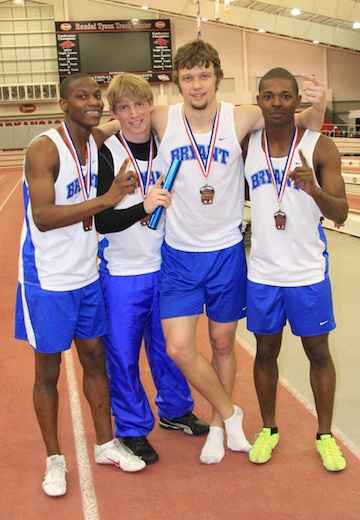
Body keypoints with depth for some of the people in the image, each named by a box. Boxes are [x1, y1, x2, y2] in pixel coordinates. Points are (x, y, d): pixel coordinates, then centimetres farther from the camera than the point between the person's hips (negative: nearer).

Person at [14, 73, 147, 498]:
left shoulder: (101, 143, 1)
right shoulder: (44, 148, -19)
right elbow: (43, 218, -31)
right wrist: (106, 199, -35)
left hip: (87, 276, 6)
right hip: (48, 279, -6)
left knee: (94, 359, 16)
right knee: (48, 370, 8)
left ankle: (106, 444, 32)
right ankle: (54, 459, 24)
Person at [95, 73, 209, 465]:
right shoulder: (106, 154, -12)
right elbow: (101, 220, -19)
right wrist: (143, 206, -31)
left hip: (165, 267, 4)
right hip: (122, 273, -4)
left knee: (167, 345, 18)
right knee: (122, 353, 6)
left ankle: (175, 410, 39)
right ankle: (133, 430, 23)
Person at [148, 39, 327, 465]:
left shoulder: (242, 118, -10)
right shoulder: (162, 120, -8)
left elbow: (305, 124, 1)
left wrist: (318, 104, -22)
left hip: (227, 253, 0)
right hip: (179, 254, 0)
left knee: (223, 344, 13)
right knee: (178, 347, -7)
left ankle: (218, 425, 36)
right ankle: (230, 413, 19)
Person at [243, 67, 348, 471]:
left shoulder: (320, 148, -9)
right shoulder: (246, 146, -1)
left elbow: (340, 214, -14)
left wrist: (314, 190, -33)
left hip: (308, 273, -2)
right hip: (262, 273, 2)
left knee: (318, 352, 10)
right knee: (265, 351, 13)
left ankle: (325, 435, 28)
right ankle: (268, 429, 32)